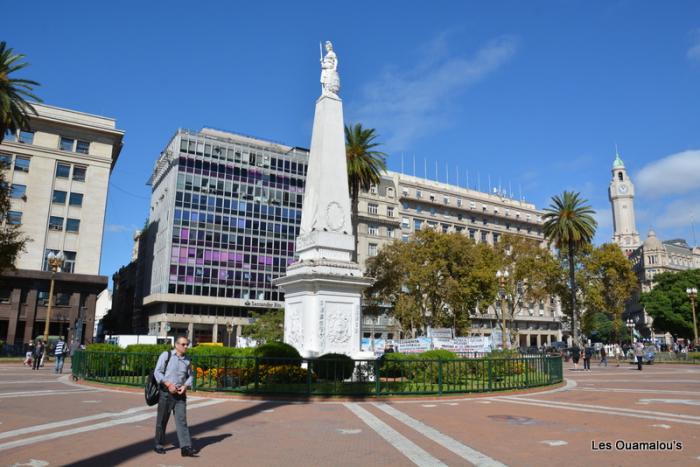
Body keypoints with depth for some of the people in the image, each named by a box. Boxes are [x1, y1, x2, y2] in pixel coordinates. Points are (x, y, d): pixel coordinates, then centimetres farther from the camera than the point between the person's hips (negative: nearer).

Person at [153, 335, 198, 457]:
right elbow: (157, 372, -8)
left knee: (182, 420, -5)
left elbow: (190, 376, 15)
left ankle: (186, 447, -9)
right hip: (166, 393, -3)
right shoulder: (166, 355, -5)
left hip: (180, 394, 3)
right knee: (162, 420, 9)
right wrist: (168, 384, -18)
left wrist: (185, 386, -5)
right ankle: (158, 445, 26)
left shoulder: (187, 360, 8)